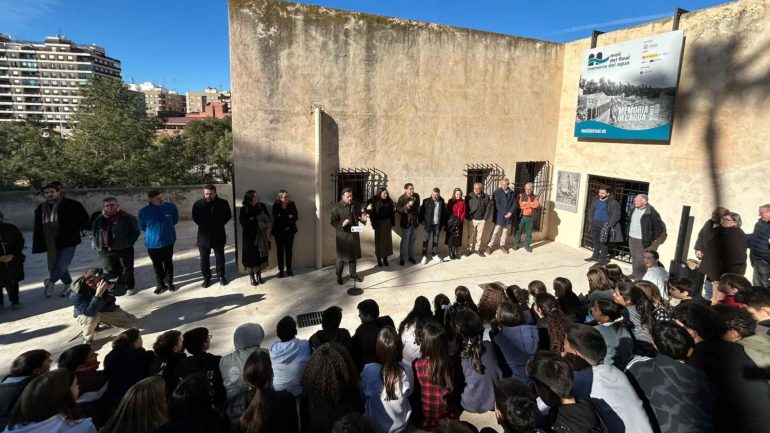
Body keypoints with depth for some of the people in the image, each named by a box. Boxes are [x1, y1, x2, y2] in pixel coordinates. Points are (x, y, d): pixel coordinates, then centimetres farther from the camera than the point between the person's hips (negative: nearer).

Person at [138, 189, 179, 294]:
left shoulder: (171, 207, -13)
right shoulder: (143, 211, -15)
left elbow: (175, 220, 6)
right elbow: (142, 227, 3)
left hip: (168, 241, 1)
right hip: (153, 243, 0)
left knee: (168, 263, 15)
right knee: (157, 265, 12)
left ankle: (169, 282, 30)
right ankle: (160, 284, 27)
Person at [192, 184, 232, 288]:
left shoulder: (223, 203, -8)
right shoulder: (198, 204, -5)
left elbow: (228, 215, 5)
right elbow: (195, 218, 9)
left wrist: (219, 224, 0)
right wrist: (203, 226, 3)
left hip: (218, 235, -1)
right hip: (203, 235, 1)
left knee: (220, 257, 12)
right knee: (204, 259, 8)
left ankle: (221, 276, 28)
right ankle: (206, 278, 23)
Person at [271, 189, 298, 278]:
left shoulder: (292, 204, -1)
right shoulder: (276, 206, -6)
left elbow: (296, 217, -8)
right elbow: (276, 219, -15)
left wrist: (283, 218, -15)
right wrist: (288, 217, -14)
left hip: (290, 231, 2)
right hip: (279, 232, -1)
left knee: (289, 250, 8)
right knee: (280, 251, 4)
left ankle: (289, 269, 19)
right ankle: (281, 270, 13)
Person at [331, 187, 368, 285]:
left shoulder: (356, 206, 4)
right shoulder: (337, 207, -11)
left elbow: (359, 216, 16)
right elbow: (333, 221, -13)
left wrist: (363, 219, -7)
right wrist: (342, 224, -31)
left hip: (354, 234, 5)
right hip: (342, 235, -5)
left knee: (353, 256, 15)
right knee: (342, 257, 5)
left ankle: (353, 274, 32)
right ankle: (339, 276, 22)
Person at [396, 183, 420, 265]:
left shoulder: (416, 196, 1)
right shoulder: (402, 198, -14)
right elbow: (399, 210, -21)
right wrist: (408, 205, -31)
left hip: (415, 222, 5)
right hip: (406, 222, -5)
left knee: (412, 240, 15)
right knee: (405, 241, 2)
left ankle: (411, 256, 27)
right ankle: (402, 258, 14)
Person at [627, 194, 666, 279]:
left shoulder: (651, 212, -17)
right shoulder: (634, 209, 5)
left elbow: (659, 226, -11)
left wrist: (654, 239, -8)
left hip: (642, 240, -8)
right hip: (631, 238, 8)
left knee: (641, 259, -5)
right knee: (634, 257, 16)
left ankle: (640, 276, 5)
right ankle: (635, 274, 28)